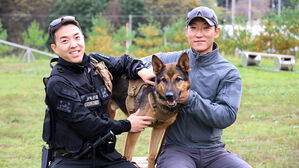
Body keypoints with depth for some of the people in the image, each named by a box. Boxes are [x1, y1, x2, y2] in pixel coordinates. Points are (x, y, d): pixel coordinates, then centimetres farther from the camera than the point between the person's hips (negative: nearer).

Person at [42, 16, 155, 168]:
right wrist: (126, 126, -6)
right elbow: (84, 124, -15)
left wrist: (140, 70, 5)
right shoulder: (57, 84, -12)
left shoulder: (97, 61, 7)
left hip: (105, 154, 6)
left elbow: (123, 62, 29)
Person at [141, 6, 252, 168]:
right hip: (176, 148, -1)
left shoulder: (229, 73, 2)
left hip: (213, 150, 1)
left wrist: (190, 99, -21)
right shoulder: (172, 60, 6)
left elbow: (226, 117, -9)